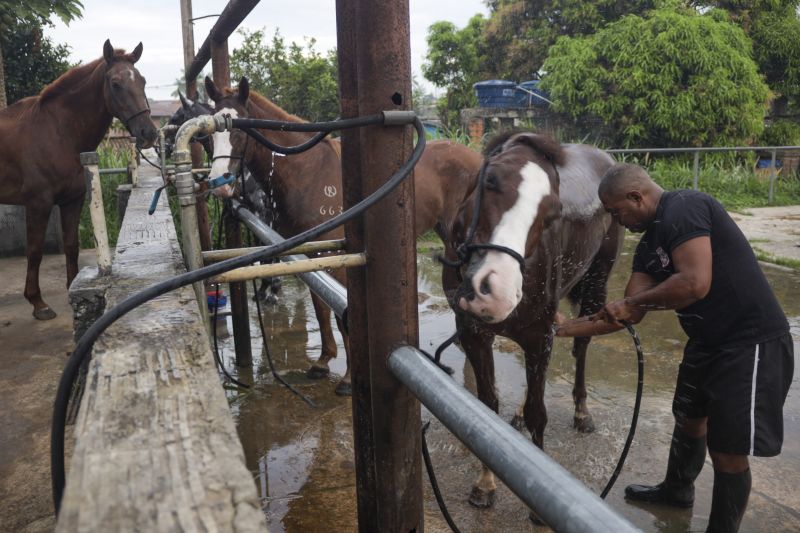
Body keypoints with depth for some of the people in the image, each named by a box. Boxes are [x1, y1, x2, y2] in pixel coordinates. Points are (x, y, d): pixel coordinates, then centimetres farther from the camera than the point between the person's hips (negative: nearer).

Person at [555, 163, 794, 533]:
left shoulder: (683, 208, -20)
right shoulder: (649, 244, 6)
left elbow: (695, 283, -33)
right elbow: (631, 315, 7)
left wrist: (633, 300, -18)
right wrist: (570, 328, 8)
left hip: (752, 343, -10)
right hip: (707, 341, 10)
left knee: (728, 450, 1)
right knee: (689, 418, 25)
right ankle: (677, 490, 50)